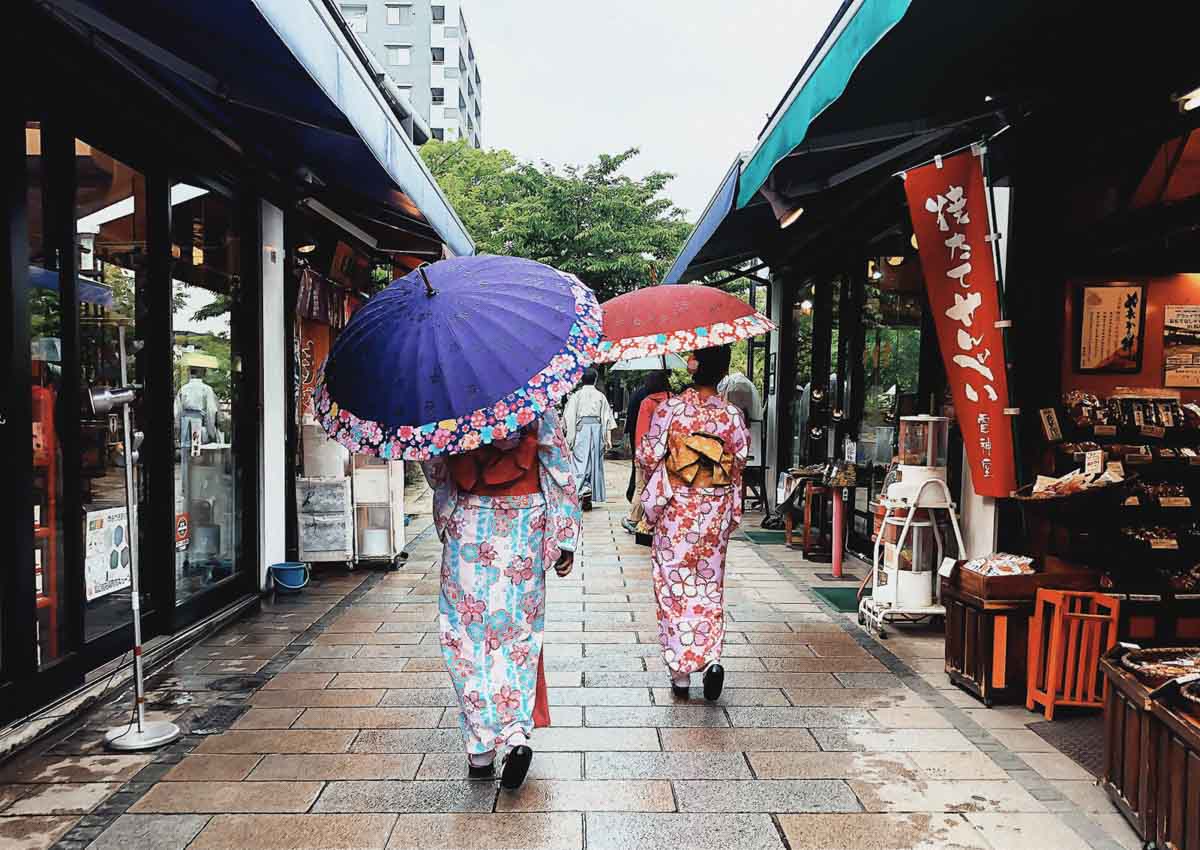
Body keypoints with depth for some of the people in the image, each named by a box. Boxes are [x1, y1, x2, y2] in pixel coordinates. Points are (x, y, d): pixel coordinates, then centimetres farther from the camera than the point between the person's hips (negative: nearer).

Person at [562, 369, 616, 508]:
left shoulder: (576, 395, 2)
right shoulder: (600, 396, 7)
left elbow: (569, 416, -2)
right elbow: (607, 417, 3)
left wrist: (569, 436, 1)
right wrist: (608, 438, 4)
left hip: (581, 428, -2)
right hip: (597, 428, 2)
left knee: (580, 460, -4)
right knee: (595, 461, 8)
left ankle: (585, 487, -28)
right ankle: (591, 498, 11)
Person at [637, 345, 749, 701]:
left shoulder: (670, 408, -10)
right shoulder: (732, 414, -3)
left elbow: (648, 455, -6)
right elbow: (739, 464, 3)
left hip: (676, 511, -2)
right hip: (715, 512, 2)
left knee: (675, 587, 7)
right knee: (710, 586, 16)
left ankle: (680, 672, 12)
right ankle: (710, 658, 1)